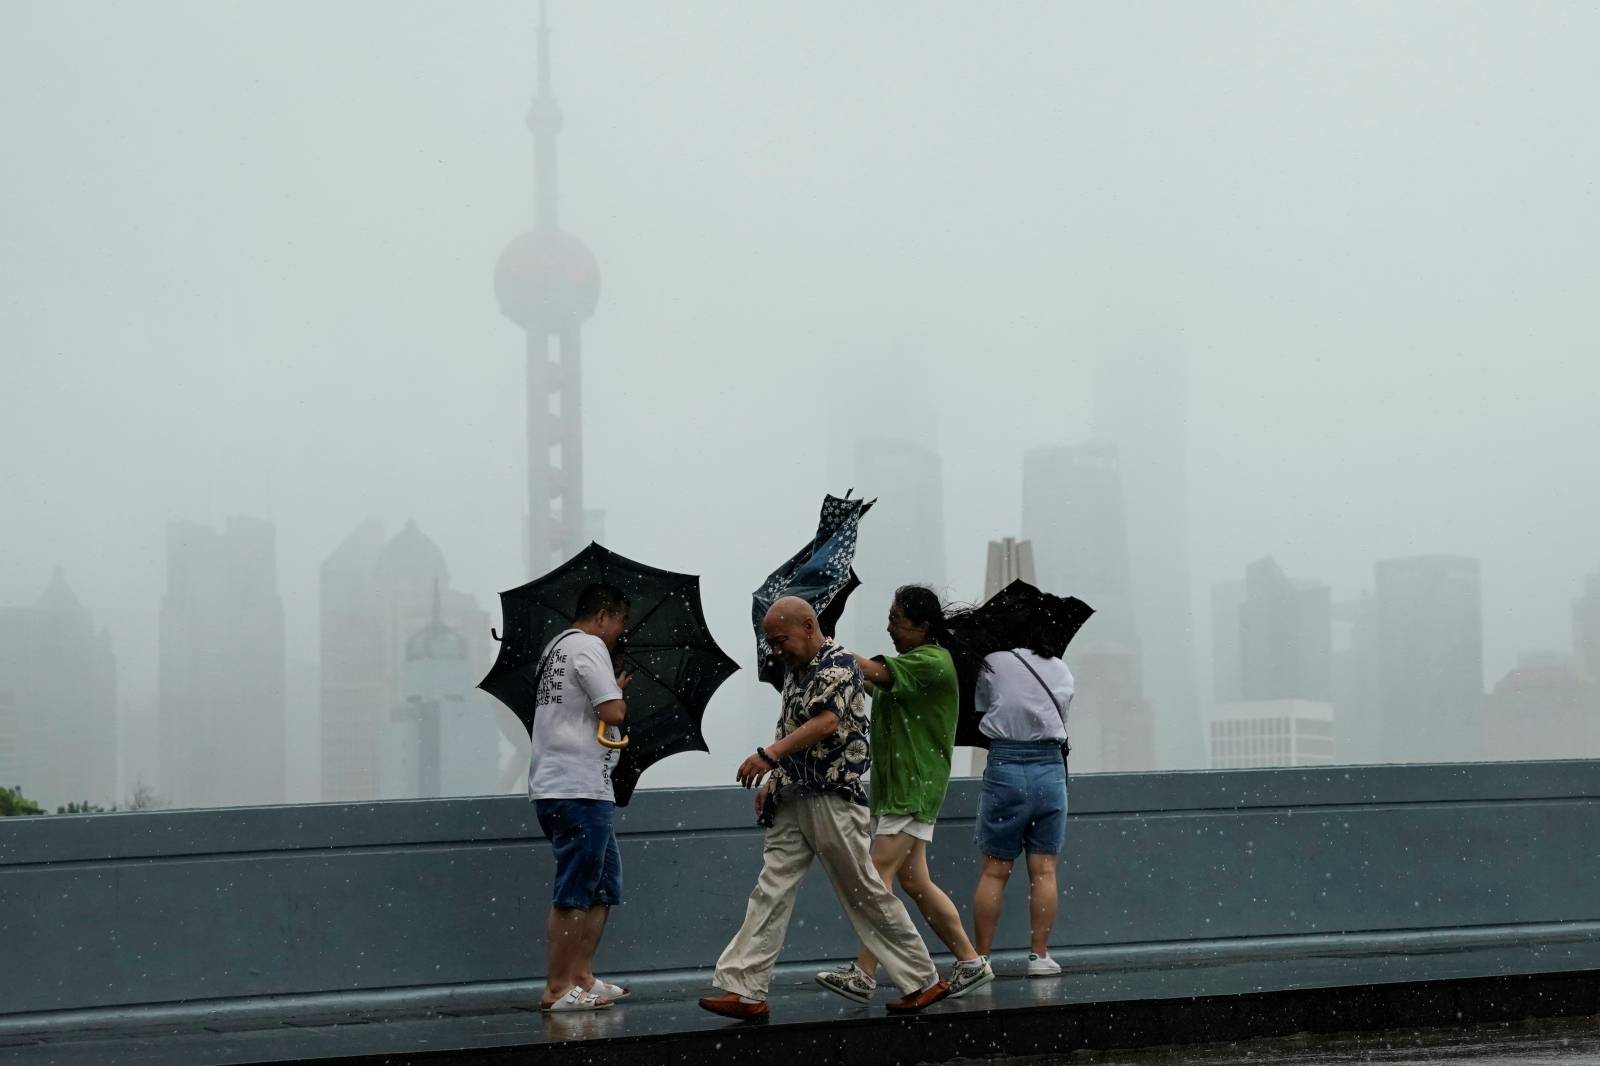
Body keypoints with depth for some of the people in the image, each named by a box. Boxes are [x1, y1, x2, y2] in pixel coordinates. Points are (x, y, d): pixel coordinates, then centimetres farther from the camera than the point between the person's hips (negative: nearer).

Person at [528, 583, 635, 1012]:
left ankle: (581, 976, 16)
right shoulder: (589, 646, -9)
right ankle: (556, 989, -5)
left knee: (604, 886, 16)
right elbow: (613, 713, -15)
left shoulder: (555, 648, 21)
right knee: (573, 893, -7)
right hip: (577, 789, -10)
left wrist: (613, 690, 19)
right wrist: (619, 692, 4)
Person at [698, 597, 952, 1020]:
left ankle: (923, 980, 13)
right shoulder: (793, 670, 16)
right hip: (792, 801, 8)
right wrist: (773, 779, 15)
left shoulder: (840, 664, -12)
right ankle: (744, 989, -3)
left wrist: (769, 755, -36)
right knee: (770, 893, 0)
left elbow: (826, 722, -27)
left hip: (833, 798, -8)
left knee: (866, 893, 0)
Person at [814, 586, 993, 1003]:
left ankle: (864, 973, -16)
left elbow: (874, 673, -20)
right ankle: (971, 962, 15)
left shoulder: (933, 662, -13)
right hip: (893, 785, 10)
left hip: (914, 787, -10)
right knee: (913, 880, 10)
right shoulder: (910, 663, 19)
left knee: (879, 871, -14)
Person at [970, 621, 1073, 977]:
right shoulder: (1063, 673, 11)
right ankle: (1039, 955, 7)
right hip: (1050, 768, 2)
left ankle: (980, 958, 4)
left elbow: (980, 710, 7)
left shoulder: (994, 663, 3)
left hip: (1004, 768, -2)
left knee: (994, 871, 2)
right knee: (1044, 870, 6)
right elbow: (1060, 721, 10)